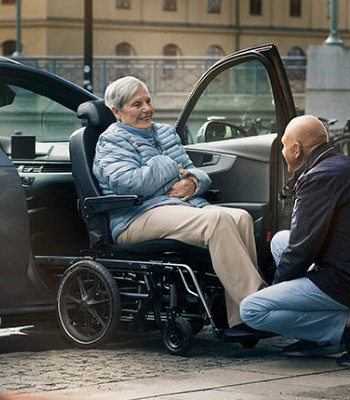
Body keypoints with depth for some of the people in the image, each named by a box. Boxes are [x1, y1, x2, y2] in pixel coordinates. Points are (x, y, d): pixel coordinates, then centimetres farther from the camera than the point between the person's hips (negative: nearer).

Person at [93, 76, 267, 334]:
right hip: (142, 216, -7)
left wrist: (192, 182, -1)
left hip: (186, 204, 8)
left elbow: (195, 172, 25)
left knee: (241, 218, -23)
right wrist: (171, 168, -2)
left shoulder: (166, 133, 28)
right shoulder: (112, 142, 4)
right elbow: (127, 182, -15)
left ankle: (239, 320, -31)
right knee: (216, 220, -33)